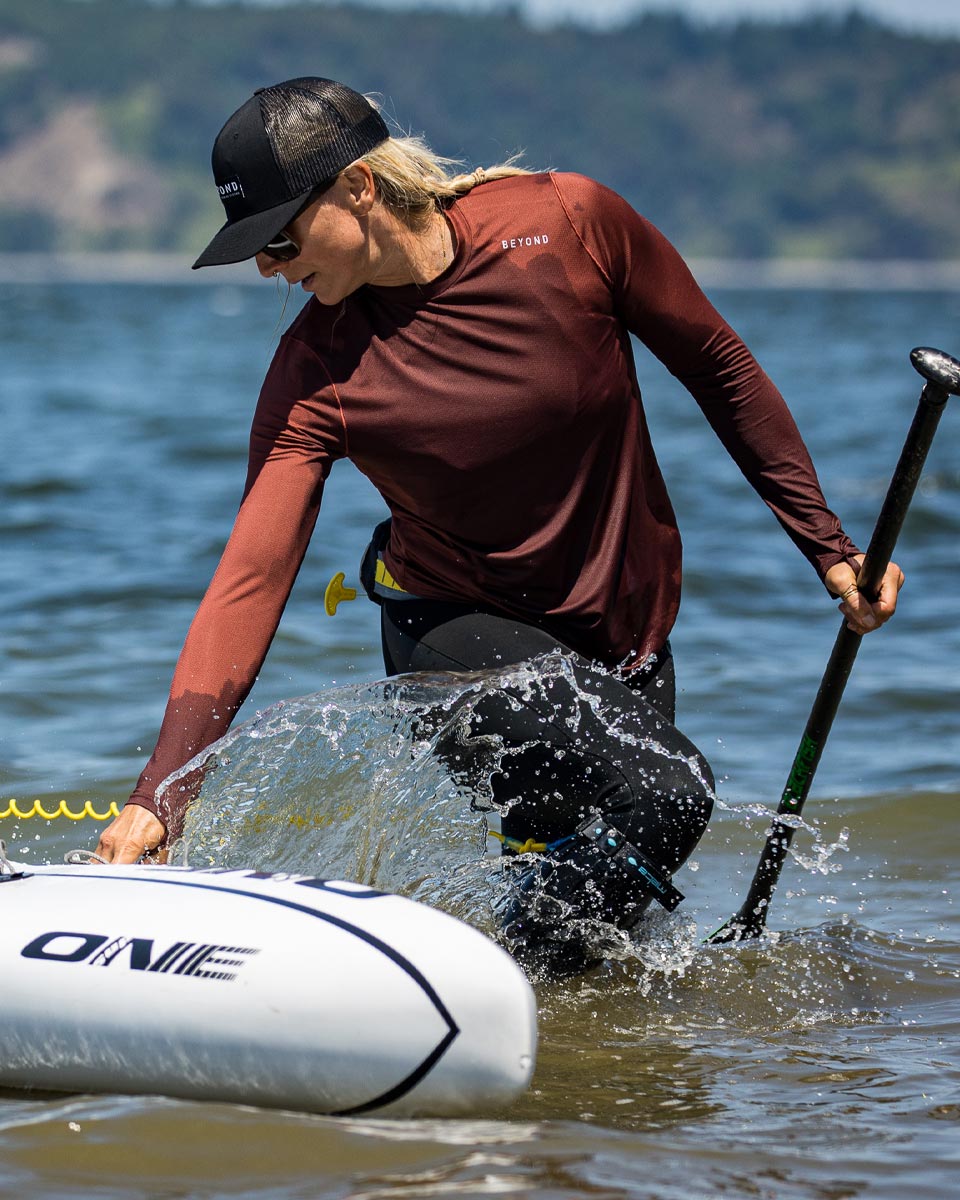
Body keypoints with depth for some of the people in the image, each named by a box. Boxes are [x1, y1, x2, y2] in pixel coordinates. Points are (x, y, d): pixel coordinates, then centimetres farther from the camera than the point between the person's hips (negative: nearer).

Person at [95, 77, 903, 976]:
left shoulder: (569, 223, -19)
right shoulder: (318, 372, -18)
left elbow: (718, 369, -4)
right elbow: (251, 579, -24)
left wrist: (827, 546, -2)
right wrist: (159, 797, -35)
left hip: (622, 635, 3)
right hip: (456, 630, -3)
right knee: (663, 790, -27)